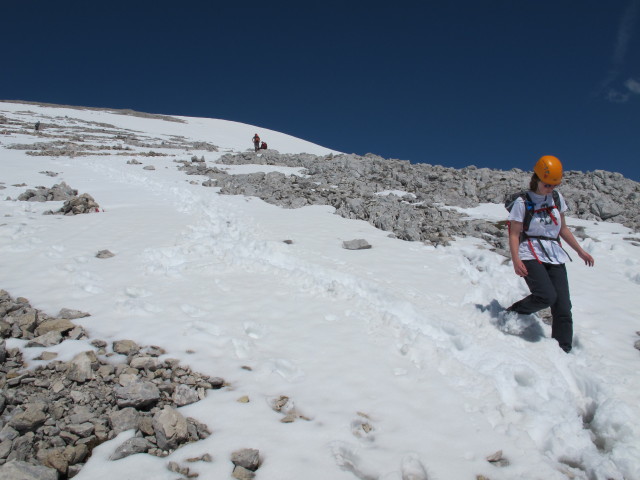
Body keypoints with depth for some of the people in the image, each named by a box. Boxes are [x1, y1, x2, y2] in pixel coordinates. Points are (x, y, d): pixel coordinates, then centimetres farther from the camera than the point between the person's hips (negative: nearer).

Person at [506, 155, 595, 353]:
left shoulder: (557, 198, 13)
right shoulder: (523, 202, -2)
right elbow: (514, 234, -6)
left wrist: (580, 251, 22)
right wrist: (516, 260, -20)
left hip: (555, 255, 5)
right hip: (530, 255, -5)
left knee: (563, 308, -5)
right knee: (547, 296, -25)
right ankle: (510, 315, -1)